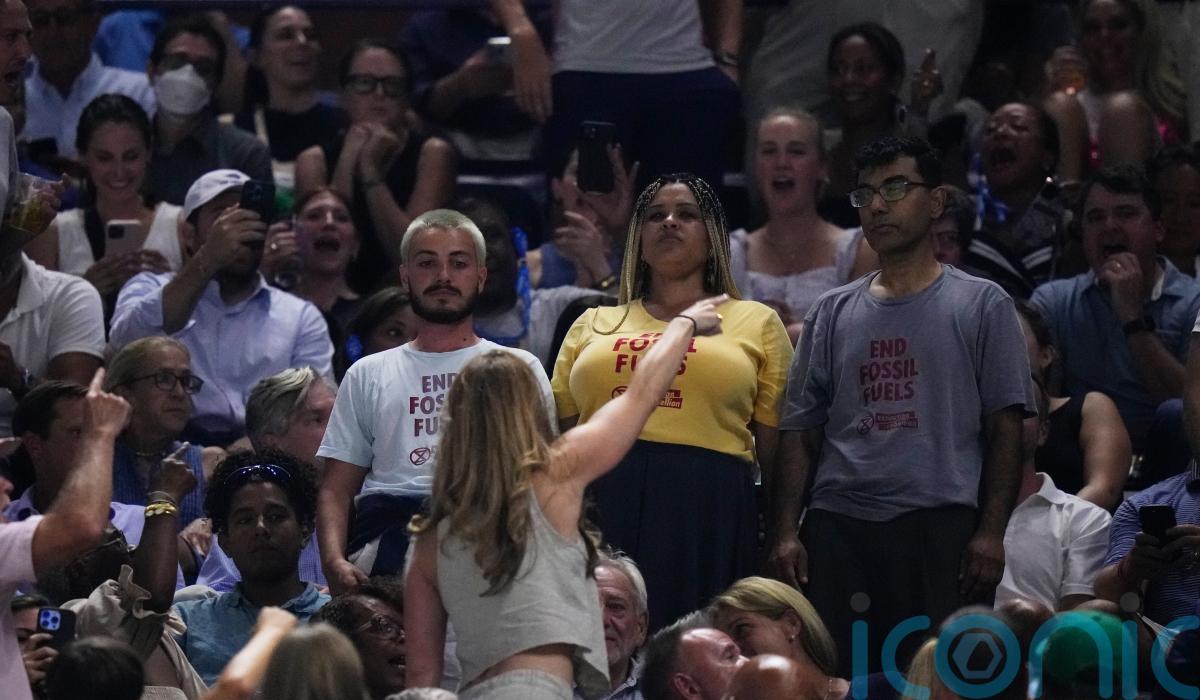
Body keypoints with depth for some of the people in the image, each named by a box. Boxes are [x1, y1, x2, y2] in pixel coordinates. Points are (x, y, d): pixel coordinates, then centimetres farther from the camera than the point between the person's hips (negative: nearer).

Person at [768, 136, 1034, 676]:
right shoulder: (832, 314, 16)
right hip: (837, 525, 3)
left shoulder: (981, 305, 7)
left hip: (940, 527, -3)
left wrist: (991, 532, -8)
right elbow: (800, 432, 14)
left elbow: (1005, 427, 2)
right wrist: (784, 533, 3)